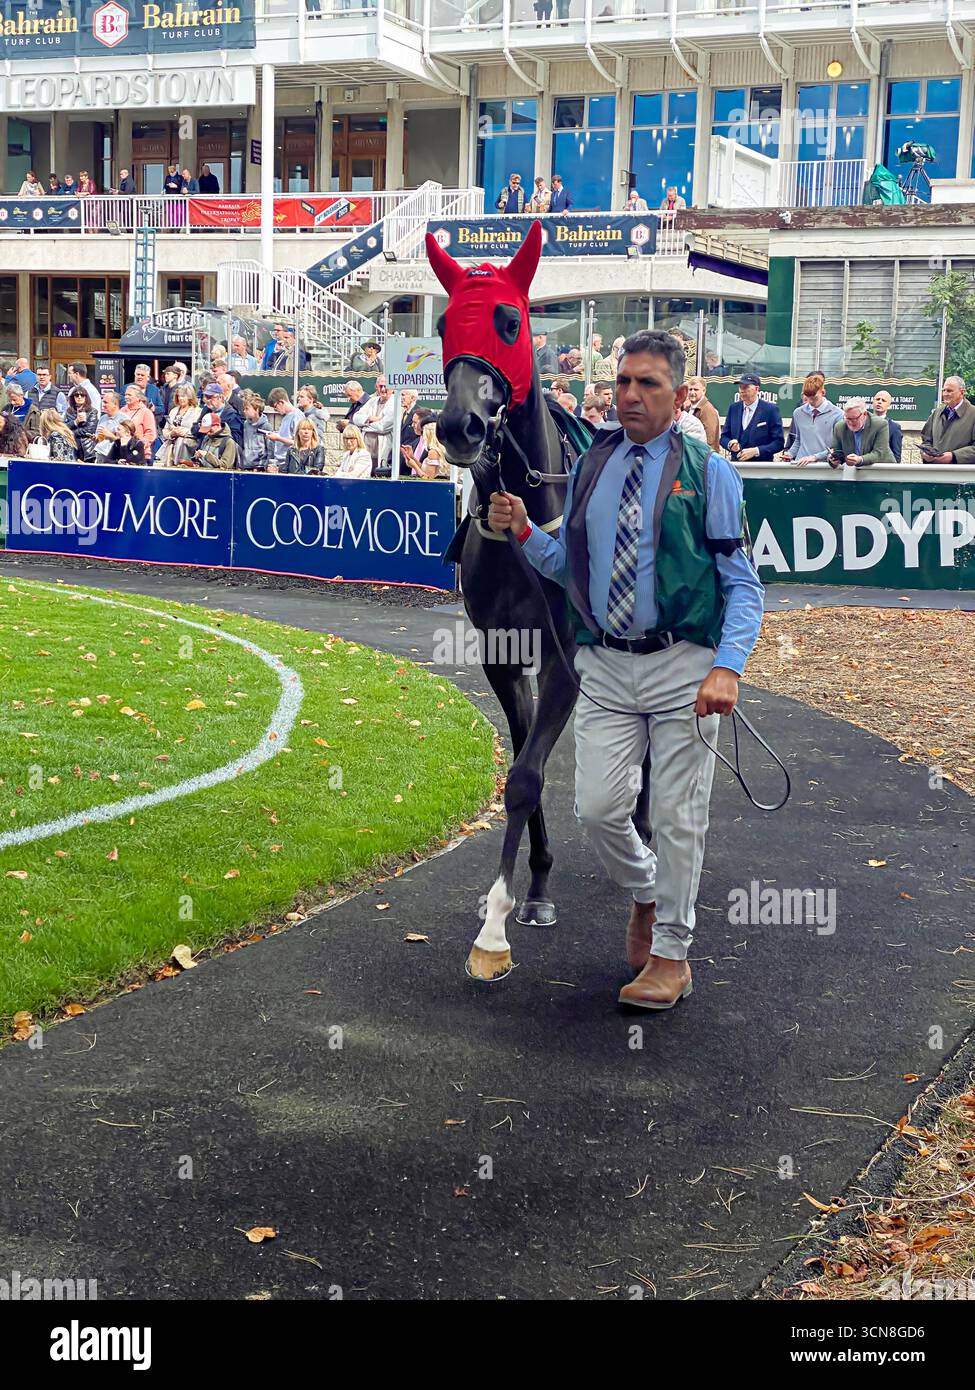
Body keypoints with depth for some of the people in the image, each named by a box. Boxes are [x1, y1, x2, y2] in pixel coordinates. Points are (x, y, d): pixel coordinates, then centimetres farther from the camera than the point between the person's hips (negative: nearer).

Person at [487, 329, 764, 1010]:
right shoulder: (591, 467, 11)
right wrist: (524, 531, -2)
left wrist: (727, 666, -18)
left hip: (683, 667, -3)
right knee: (599, 807, -2)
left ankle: (671, 955, 20)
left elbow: (742, 582, -4)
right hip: (606, 666, 3)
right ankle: (645, 893, 30)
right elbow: (571, 566, 17)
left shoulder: (708, 471, -1)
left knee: (678, 815, 4)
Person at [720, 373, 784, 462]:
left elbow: (779, 442, -3)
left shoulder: (770, 410, 0)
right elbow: (724, 437, 15)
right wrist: (730, 444, -7)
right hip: (737, 464, 3)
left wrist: (755, 451, -13)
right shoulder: (733, 408, 12)